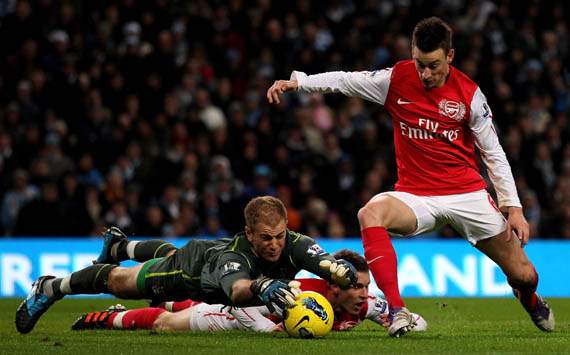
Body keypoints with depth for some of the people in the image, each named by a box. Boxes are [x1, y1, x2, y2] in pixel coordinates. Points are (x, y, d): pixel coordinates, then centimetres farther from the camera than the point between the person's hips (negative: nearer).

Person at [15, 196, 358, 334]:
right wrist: (260, 287, -92)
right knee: (118, 281, 19)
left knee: (166, 255, 37)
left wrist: (340, 269, -79)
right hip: (188, 269, -6)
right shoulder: (234, 256, -50)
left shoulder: (294, 245, -39)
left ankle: (119, 244, 70)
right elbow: (234, 288, -71)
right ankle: (51, 289, 46)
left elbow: (325, 260, -56)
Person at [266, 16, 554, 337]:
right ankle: (397, 310, -31)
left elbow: (494, 154, 0)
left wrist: (513, 207, -4)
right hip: (415, 196, 0)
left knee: (524, 275, 0)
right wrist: (297, 82, -13)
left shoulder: (468, 93, -6)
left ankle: (529, 298, 42)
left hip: (467, 194, 0)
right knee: (371, 214, -34)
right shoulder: (396, 79, -4)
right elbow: (345, 81, 2)